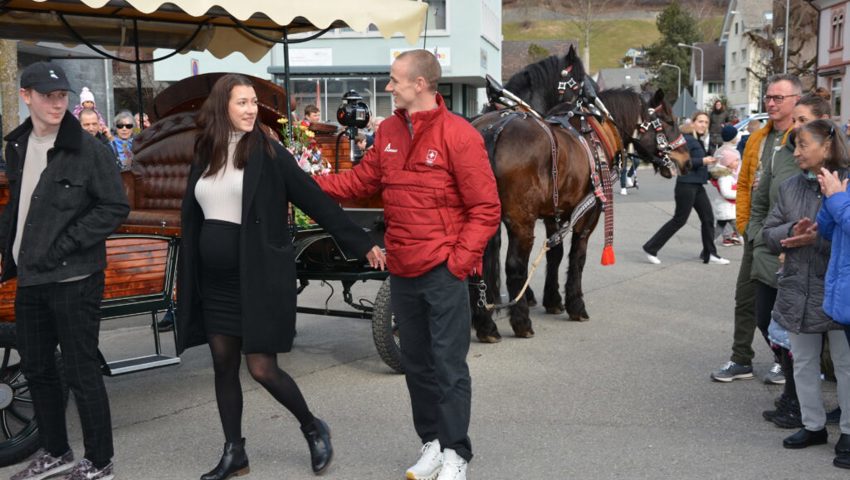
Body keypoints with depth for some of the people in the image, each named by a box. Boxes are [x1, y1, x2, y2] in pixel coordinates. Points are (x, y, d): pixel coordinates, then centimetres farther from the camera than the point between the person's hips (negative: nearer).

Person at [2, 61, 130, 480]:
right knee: (35, 368, 16)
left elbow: (116, 207, -13)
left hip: (73, 278, -7)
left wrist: (65, 244, -17)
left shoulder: (87, 149, -11)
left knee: (81, 372, 0)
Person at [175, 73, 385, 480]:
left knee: (262, 367, -5)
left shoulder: (268, 153, -6)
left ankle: (313, 428, 20)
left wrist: (362, 245, -12)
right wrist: (187, 280, 13)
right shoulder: (204, 157, 8)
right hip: (215, 281, 5)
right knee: (223, 366, 9)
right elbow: (191, 220, 14)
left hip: (259, 277, -5)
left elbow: (316, 202, -8)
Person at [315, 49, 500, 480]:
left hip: (443, 271, -6)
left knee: (449, 365, 1)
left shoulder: (458, 135, -11)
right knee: (416, 362, 15)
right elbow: (362, 180, 14)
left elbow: (485, 208, -11)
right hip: (402, 271, 7)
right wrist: (310, 184, 3)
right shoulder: (389, 131, 7)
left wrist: (461, 259, -16)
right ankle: (432, 443, 30)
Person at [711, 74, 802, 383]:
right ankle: (741, 360, 22)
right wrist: (743, 224, 6)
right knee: (745, 297, 10)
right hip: (756, 235, 6)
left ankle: (785, 360, 25)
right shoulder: (757, 139, 9)